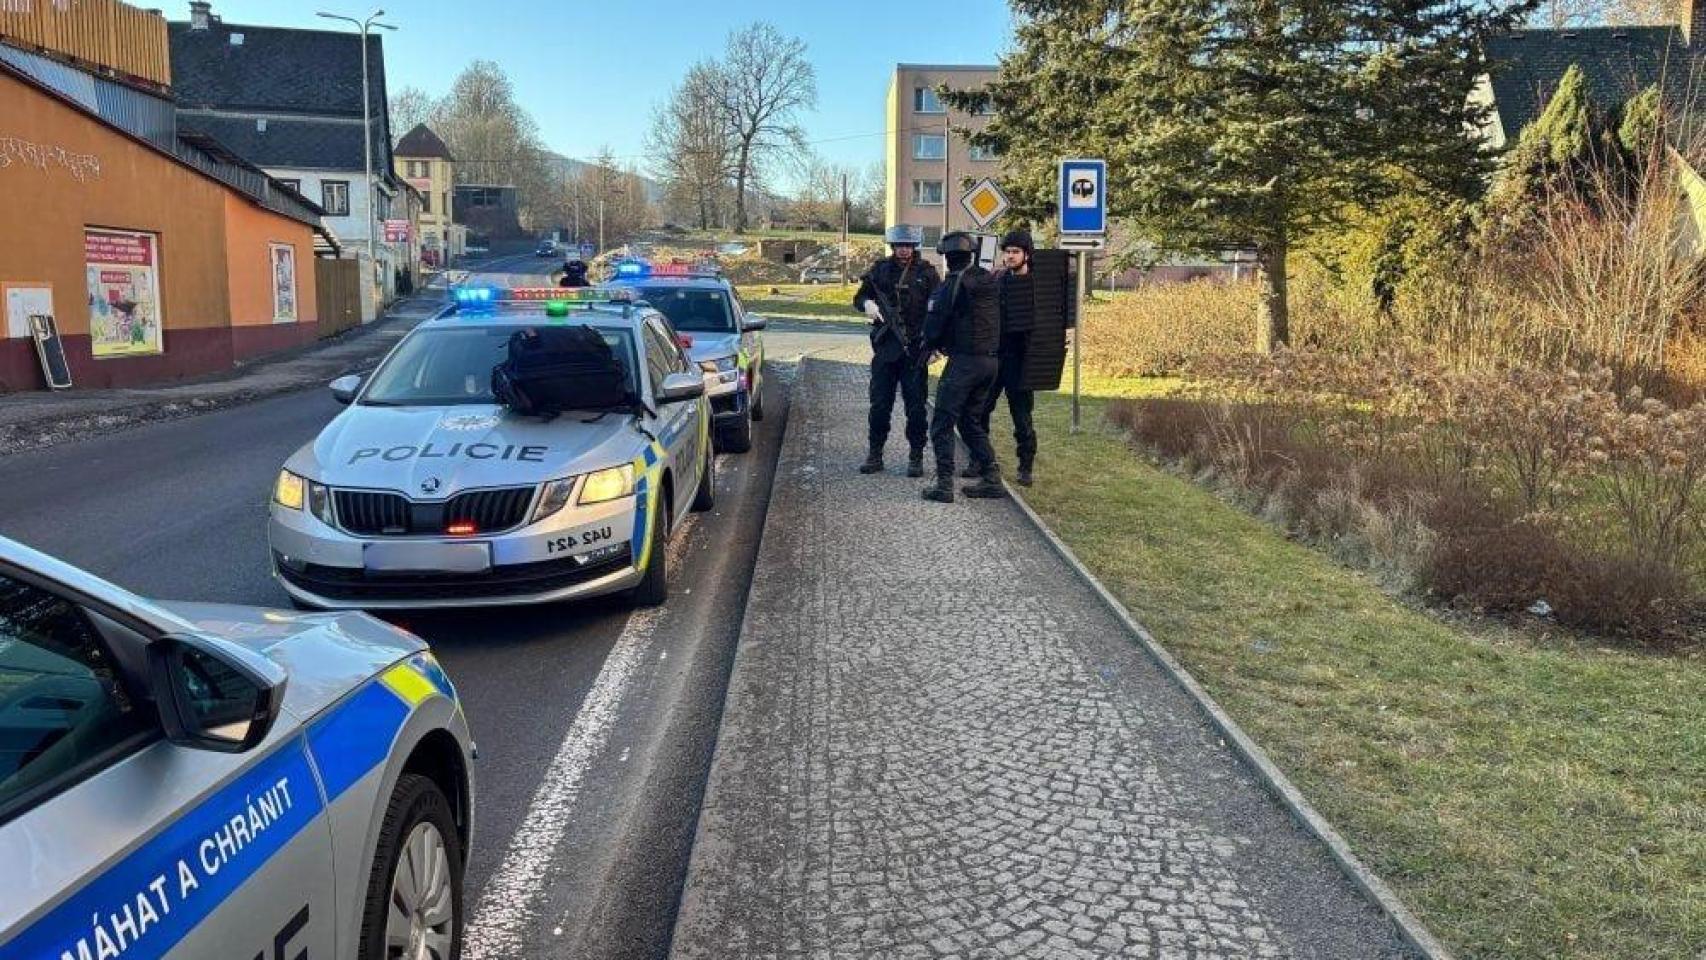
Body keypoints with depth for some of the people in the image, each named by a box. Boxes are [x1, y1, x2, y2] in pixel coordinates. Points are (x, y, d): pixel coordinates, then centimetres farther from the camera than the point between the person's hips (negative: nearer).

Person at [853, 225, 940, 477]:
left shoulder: (926, 271, 3)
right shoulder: (880, 269, 8)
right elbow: (859, 297, 14)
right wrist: (867, 304, -11)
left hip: (915, 349, -2)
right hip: (885, 347, 2)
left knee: (916, 406, 3)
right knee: (879, 405, 6)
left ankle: (916, 457, 11)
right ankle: (874, 454, 15)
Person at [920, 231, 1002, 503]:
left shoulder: (955, 283, -11)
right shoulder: (988, 280, 11)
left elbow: (936, 319, -10)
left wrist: (929, 346, 10)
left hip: (965, 360, -8)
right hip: (991, 360, 8)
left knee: (942, 423, -1)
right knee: (970, 421, 19)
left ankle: (944, 485, -4)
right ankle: (991, 478, 15)